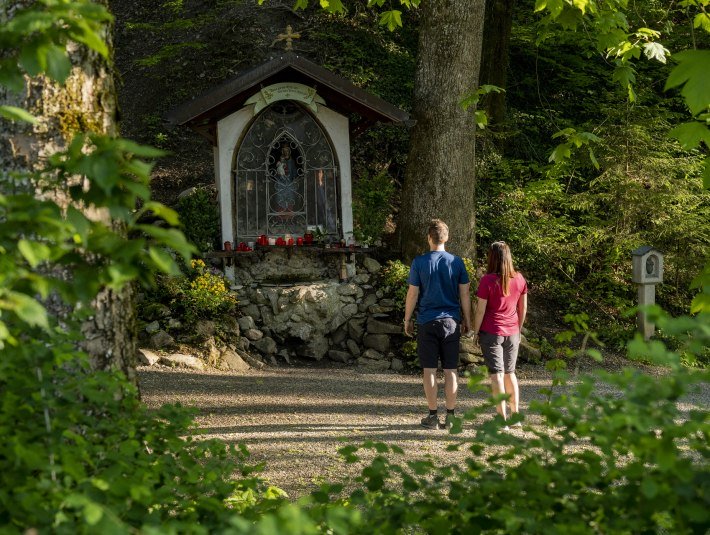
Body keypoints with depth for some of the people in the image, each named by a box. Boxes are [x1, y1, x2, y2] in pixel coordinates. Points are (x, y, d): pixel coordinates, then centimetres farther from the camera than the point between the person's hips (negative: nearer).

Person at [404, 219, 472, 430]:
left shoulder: (419, 262, -5)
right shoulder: (456, 262, 1)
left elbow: (412, 294, -3)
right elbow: (464, 294, 3)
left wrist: (407, 319, 8)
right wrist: (467, 320, 13)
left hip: (427, 322, -2)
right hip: (451, 322, 2)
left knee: (429, 370, 4)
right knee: (450, 370, 6)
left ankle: (433, 416, 5)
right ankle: (450, 416, 7)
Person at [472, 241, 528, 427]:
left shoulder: (488, 280, -14)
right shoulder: (519, 279, 0)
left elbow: (480, 309, -12)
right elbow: (523, 308, 7)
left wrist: (475, 331, -1)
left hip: (491, 333, -4)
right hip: (512, 333, 5)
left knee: (496, 375, -1)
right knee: (510, 373, 17)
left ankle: (502, 419, -1)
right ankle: (515, 415, 18)